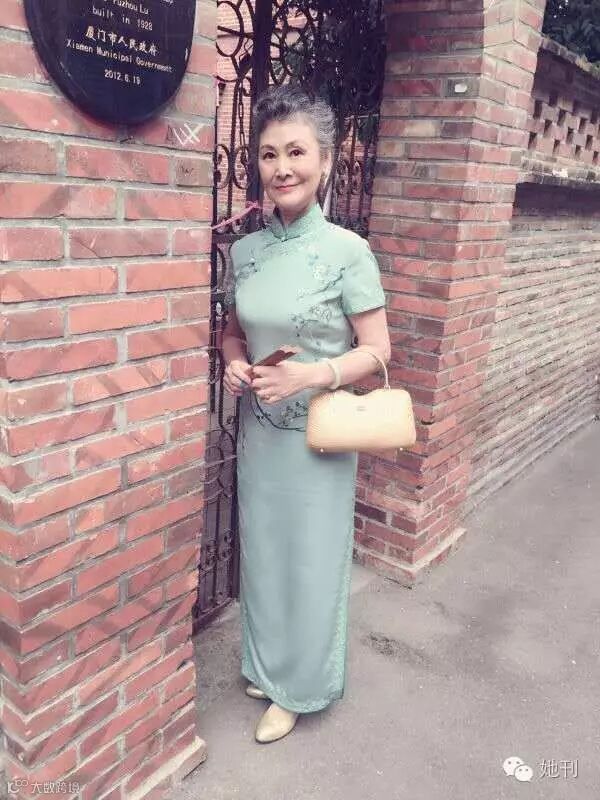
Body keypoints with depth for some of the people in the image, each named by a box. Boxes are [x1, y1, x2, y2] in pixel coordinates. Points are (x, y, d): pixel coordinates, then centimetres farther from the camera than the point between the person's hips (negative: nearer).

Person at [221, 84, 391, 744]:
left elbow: (377, 350, -10)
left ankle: (297, 687, 34)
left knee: (309, 558, 9)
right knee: (260, 548, 17)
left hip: (316, 432, -4)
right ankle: (264, 664, 43)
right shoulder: (245, 250, 1)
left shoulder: (347, 250, -13)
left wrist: (311, 375, -25)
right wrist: (234, 364, -8)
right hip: (257, 427, 5)